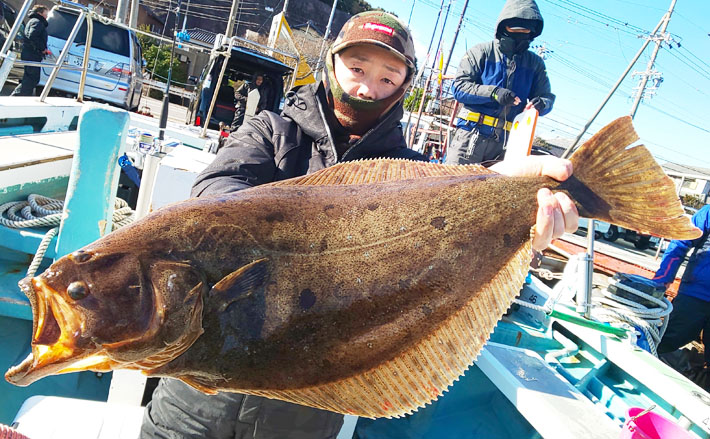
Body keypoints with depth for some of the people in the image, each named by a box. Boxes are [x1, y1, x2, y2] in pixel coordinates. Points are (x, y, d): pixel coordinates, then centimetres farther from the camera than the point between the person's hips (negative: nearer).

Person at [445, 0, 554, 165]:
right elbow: (459, 87, -5)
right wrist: (493, 93, -19)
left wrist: (541, 104, -12)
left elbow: (547, 96, 14)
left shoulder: (535, 63, 14)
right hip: (471, 136, -3)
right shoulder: (481, 52, 3)